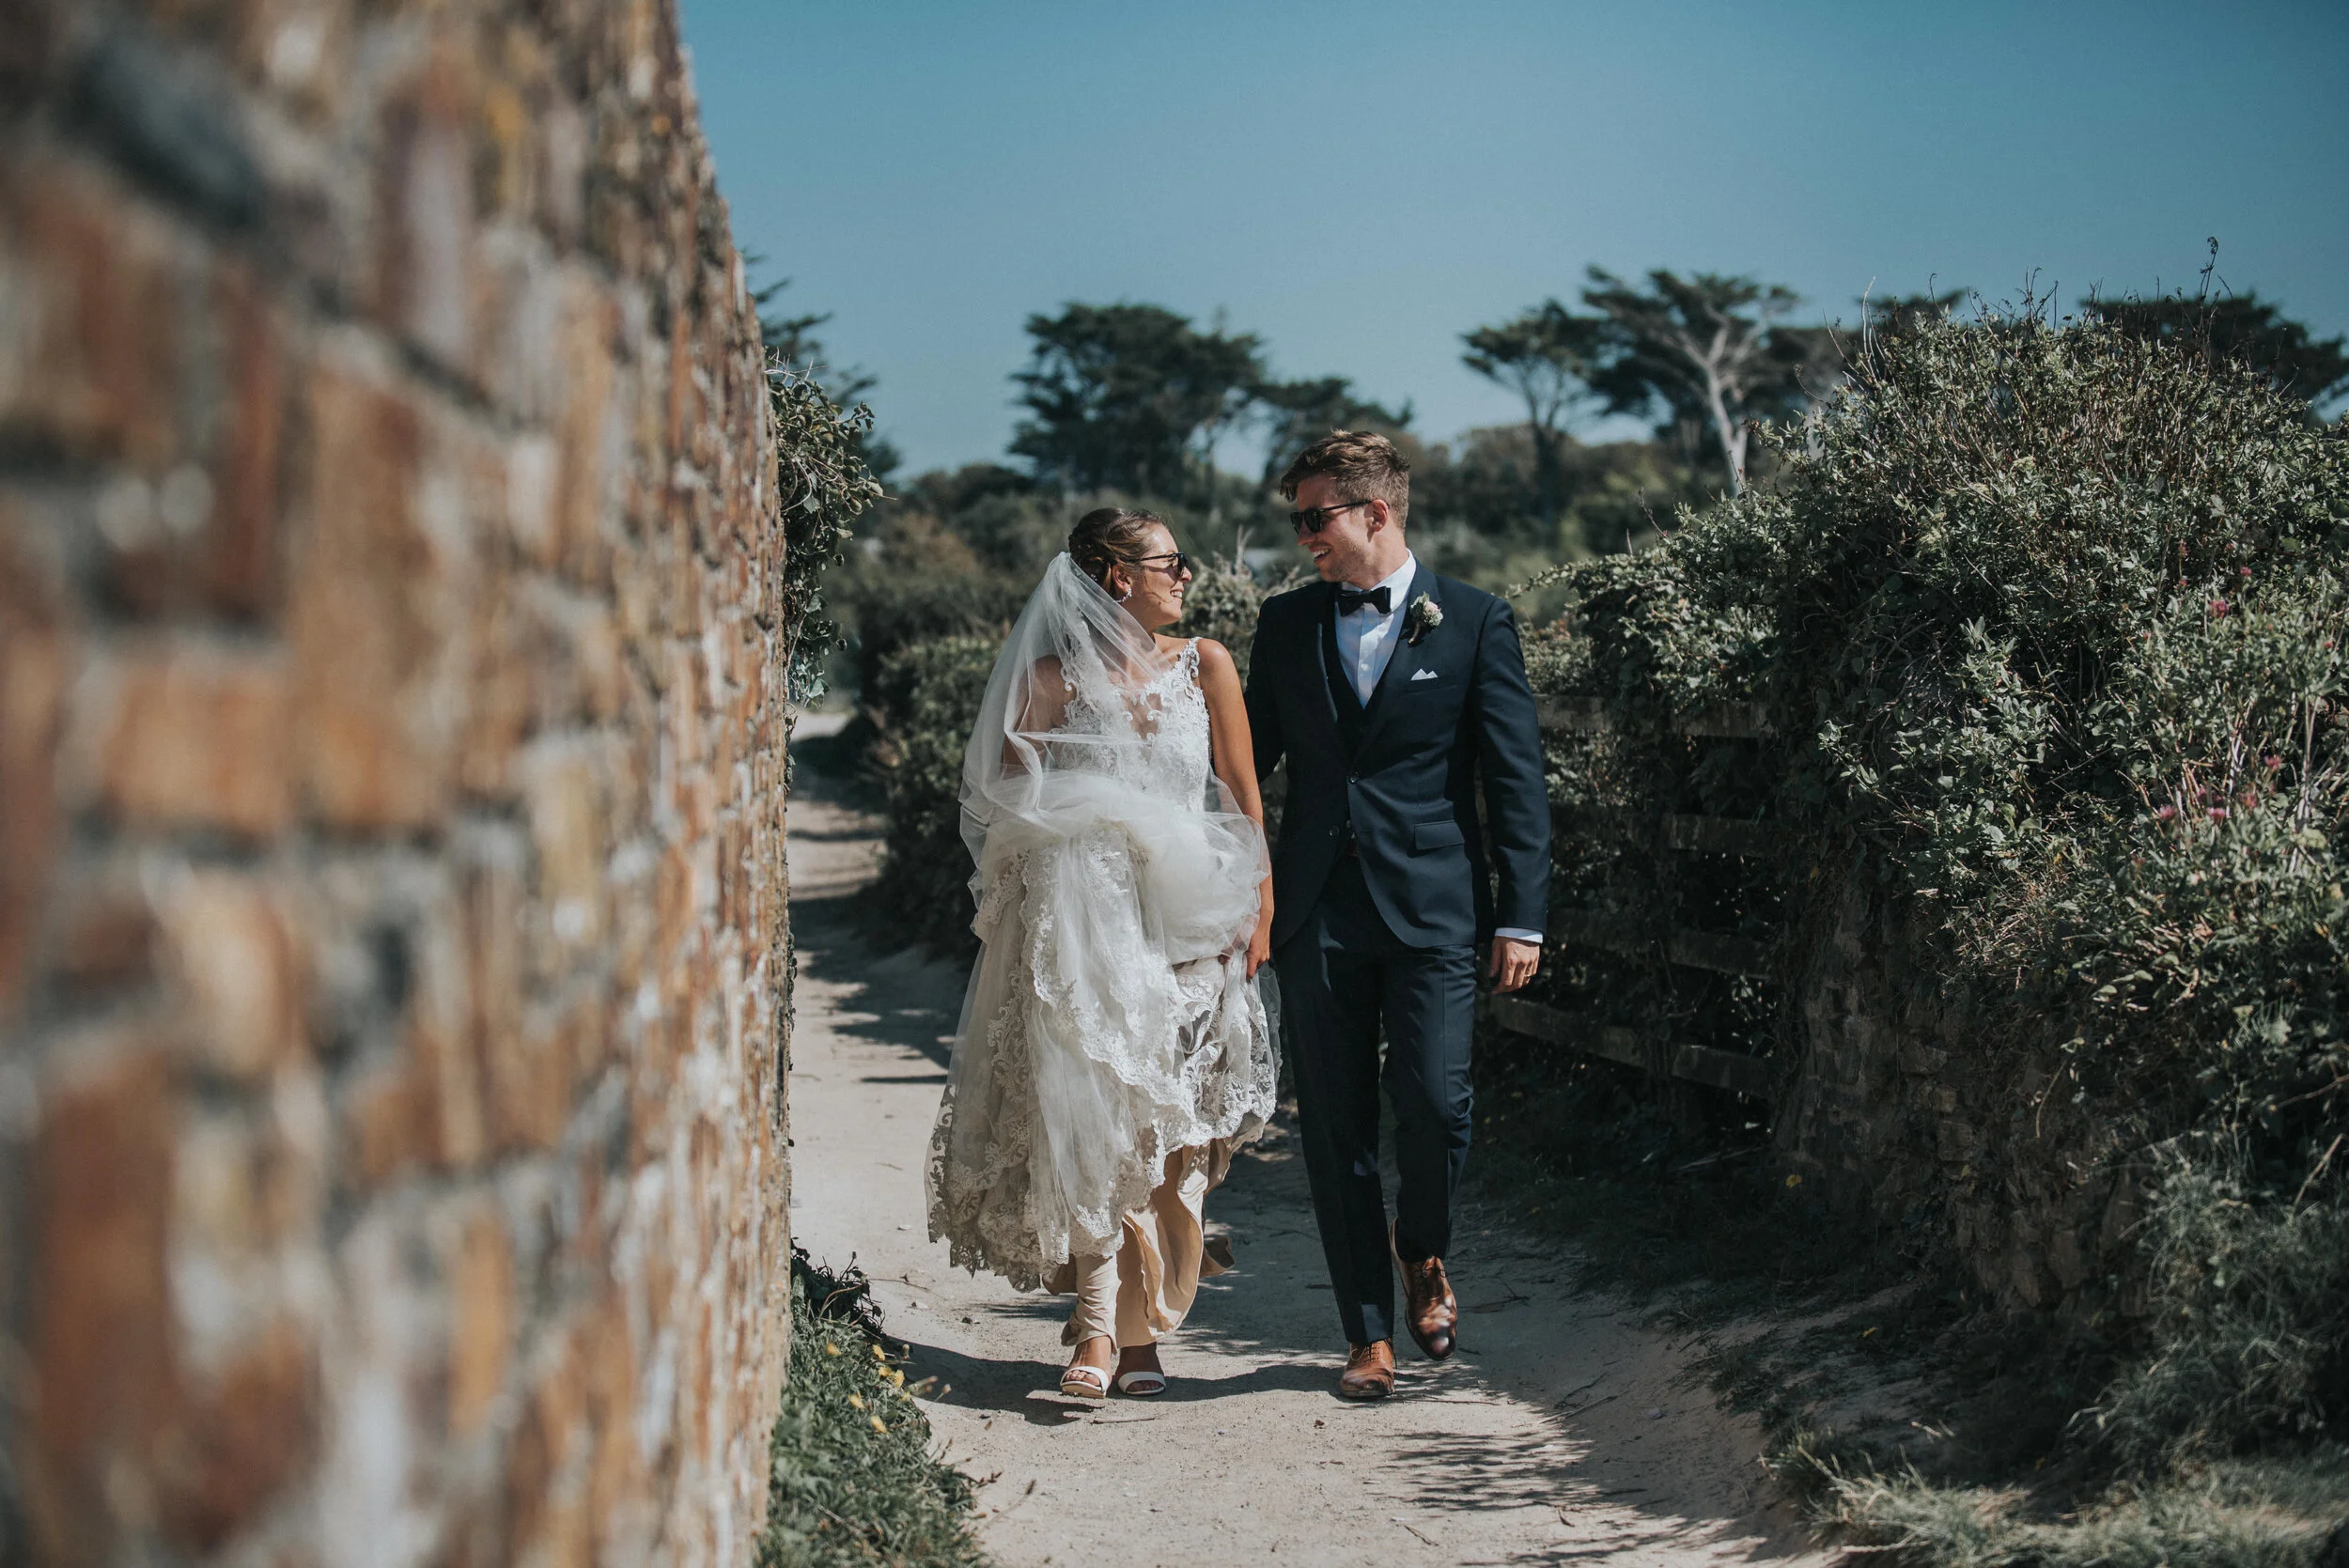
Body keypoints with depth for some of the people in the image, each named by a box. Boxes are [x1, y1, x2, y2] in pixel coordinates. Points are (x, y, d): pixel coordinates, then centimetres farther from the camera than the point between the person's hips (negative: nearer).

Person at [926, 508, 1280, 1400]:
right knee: (1092, 1116, -13)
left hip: (1191, 923, 3)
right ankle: (1100, 1325, -13)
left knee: (1174, 1125, 3)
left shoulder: (1204, 667, 8)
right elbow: (1006, 808, 5)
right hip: (1087, 920, -2)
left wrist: (1261, 907, 3)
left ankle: (1142, 1327, 13)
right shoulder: (1053, 682, 1)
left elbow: (1244, 797, 9)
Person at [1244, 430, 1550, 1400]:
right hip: (1317, 911, 3)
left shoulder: (1474, 622, 2)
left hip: (1433, 907, -3)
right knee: (1336, 1127, 3)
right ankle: (1369, 1331, 14)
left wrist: (1522, 918, -5)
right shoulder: (1286, 624, 12)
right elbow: (1248, 760, 17)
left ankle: (1423, 1255, 18)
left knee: (1433, 1101, -13)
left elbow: (1516, 777, 0)